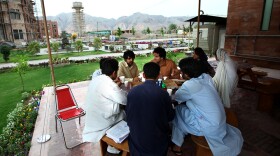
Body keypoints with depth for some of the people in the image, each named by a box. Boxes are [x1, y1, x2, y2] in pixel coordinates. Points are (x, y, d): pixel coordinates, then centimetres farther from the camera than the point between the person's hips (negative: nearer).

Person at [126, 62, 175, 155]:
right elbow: (170, 117, -4)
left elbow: (128, 115, 0)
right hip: (158, 142, -1)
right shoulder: (163, 94, -20)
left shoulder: (132, 91, -14)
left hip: (136, 140, 2)